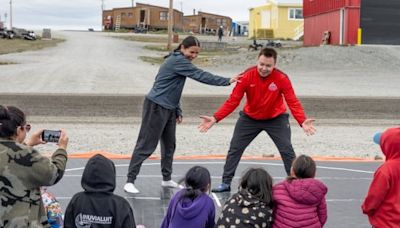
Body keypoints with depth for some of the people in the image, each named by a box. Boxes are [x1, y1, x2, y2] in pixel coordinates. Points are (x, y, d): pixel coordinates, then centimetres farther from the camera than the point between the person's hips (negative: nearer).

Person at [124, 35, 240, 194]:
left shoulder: (179, 61, 14)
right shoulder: (177, 61, -16)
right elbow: (201, 76, -20)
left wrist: (178, 111, 16)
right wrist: (227, 81, -18)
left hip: (168, 109, 10)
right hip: (155, 108, -10)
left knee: (169, 145, 14)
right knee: (146, 145, -8)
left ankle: (167, 179, 24)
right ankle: (130, 181, -4)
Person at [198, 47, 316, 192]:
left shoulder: (282, 79, -23)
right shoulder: (247, 76, -21)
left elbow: (293, 102, -23)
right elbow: (232, 101, -19)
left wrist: (302, 121, -40)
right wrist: (215, 118, -29)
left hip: (276, 119, -1)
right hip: (249, 118, 1)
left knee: (287, 150, -5)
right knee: (235, 148, 3)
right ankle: (226, 183, 17)